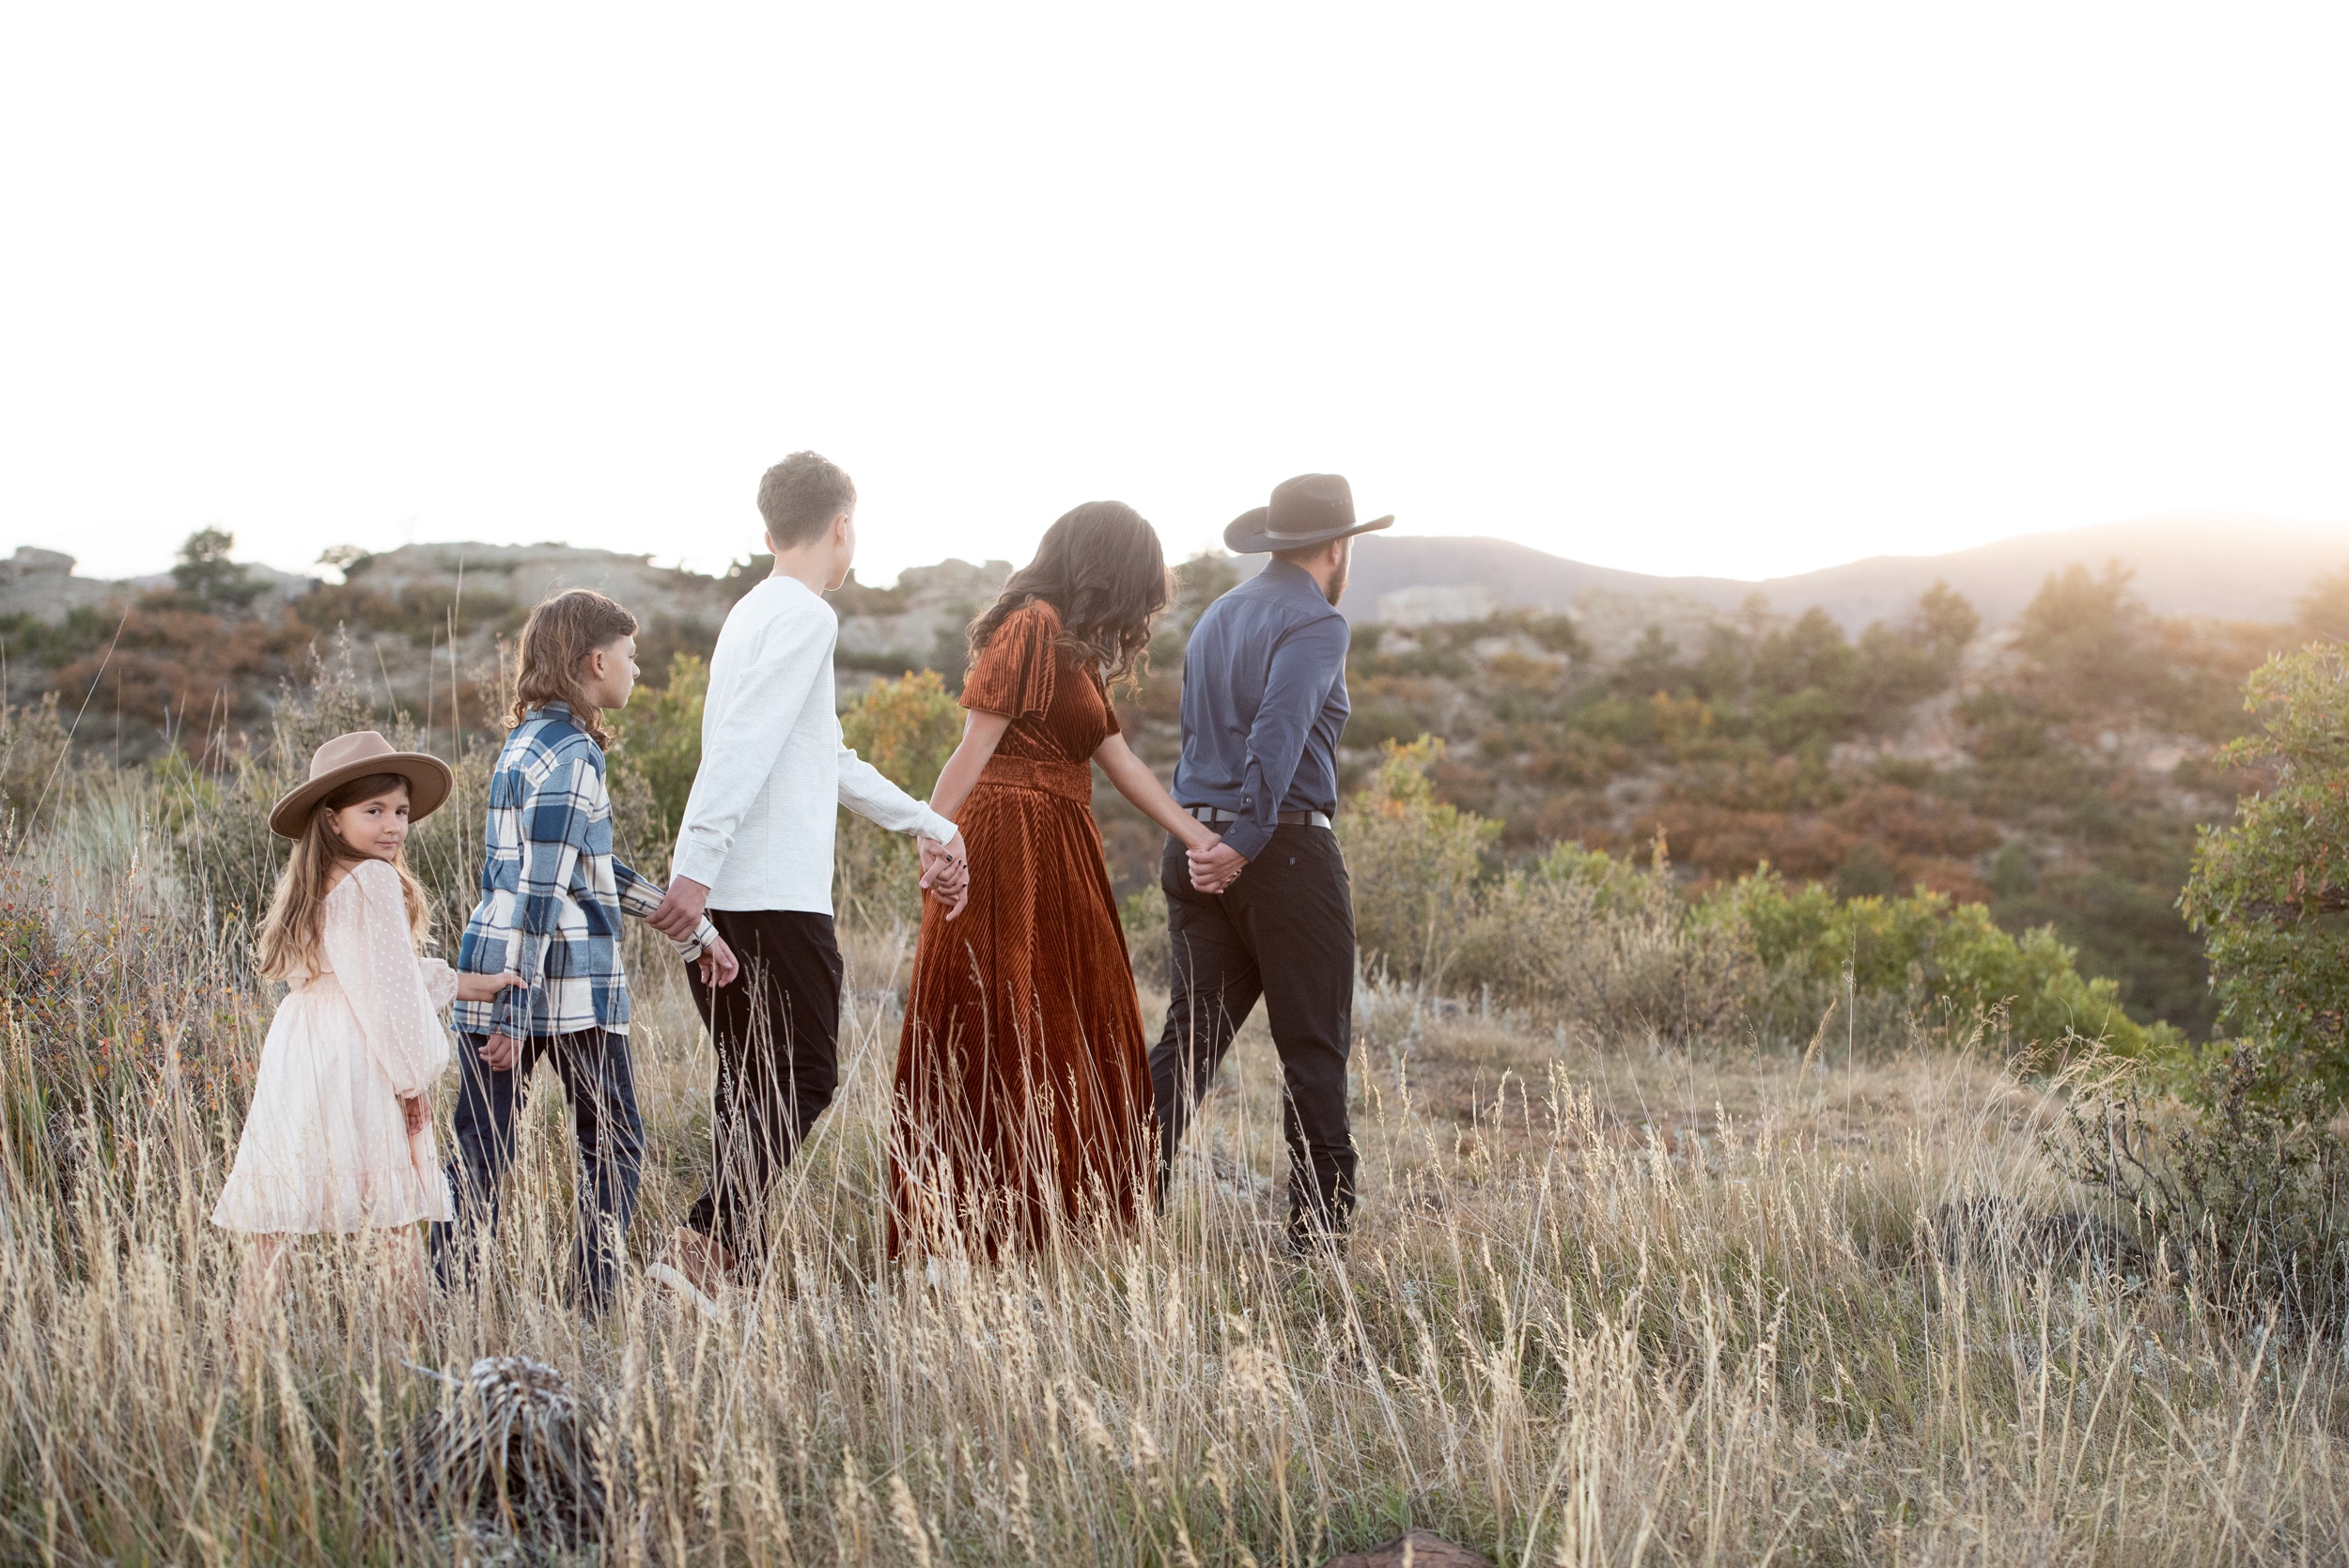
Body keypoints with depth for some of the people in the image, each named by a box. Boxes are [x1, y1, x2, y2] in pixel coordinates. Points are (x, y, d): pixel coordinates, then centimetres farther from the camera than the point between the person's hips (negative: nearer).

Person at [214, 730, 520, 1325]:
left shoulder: (312, 885, 19)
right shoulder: (374, 882, -8)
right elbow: (386, 986, -12)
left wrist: (464, 984, 33)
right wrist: (414, 1074, -7)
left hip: (297, 1048, 8)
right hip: (358, 1054, -8)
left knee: (279, 1212, 7)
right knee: (393, 1208, -2)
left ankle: (246, 1321, 7)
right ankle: (417, 1321, 1)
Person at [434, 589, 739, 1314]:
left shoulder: (526, 743, 15)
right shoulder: (570, 757, -12)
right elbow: (542, 892, -18)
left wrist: (692, 928, 27)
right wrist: (516, 1014, -19)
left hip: (490, 975, 8)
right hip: (569, 986, -8)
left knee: (479, 1153, 6)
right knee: (612, 1148, 6)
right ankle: (593, 1303, 7)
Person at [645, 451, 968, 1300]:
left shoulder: (756, 612, 22)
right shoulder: (804, 617, -8)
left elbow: (831, 758, 31)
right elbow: (743, 747, -20)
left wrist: (927, 823, 37)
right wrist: (696, 865, -27)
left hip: (719, 903, 9)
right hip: (775, 897, -9)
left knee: (752, 1084, 11)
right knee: (803, 1078, -8)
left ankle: (733, 1260, 10)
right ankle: (707, 1242, -17)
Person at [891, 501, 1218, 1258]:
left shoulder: (1078, 649, 19)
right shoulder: (1033, 626, -10)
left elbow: (1120, 760, 19)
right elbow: (977, 743, -16)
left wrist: (1201, 840, 17)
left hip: (1058, 855, 10)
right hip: (1009, 846, -10)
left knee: (1067, 1038, 13)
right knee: (995, 1038, -5)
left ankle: (1056, 1213, 22)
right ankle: (975, 1226, 0)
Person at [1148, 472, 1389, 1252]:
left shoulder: (1215, 618, 17)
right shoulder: (1315, 622, -8)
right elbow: (1280, 733, -22)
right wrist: (1246, 843, -24)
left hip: (1198, 852, 7)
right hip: (1287, 853, -7)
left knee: (1189, 1037, 8)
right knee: (1315, 1048, 2)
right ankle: (1319, 1229, 6)